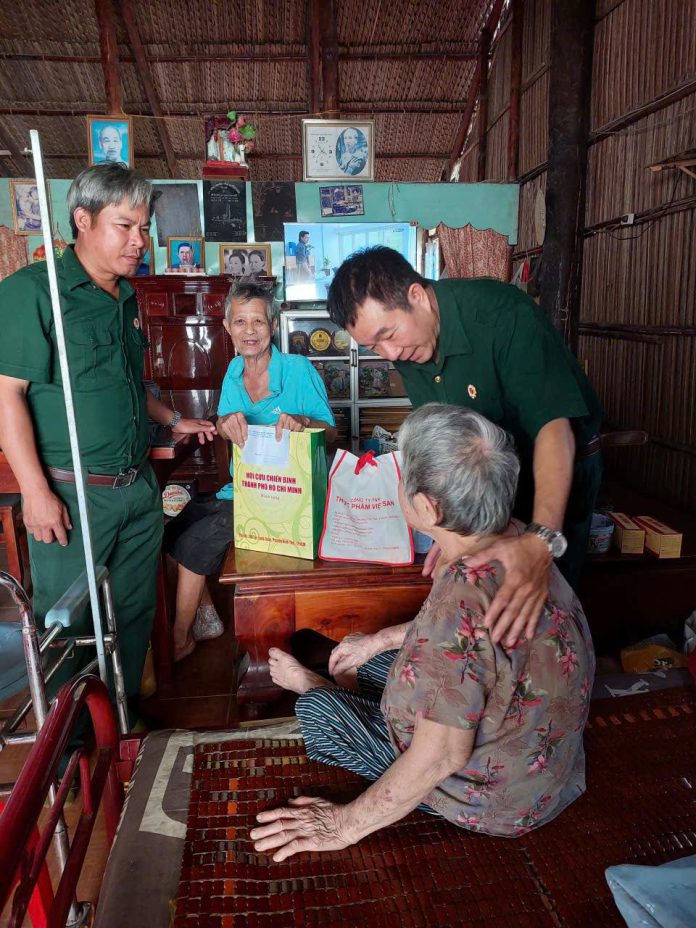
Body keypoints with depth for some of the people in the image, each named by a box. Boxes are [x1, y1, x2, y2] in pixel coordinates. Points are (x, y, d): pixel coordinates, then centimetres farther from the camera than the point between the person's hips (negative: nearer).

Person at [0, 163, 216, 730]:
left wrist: (173, 420, 17)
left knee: (134, 614, 16)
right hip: (72, 493, -7)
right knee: (67, 623, 7)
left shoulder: (128, 300, 13)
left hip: (139, 488, 7)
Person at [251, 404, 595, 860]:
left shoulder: (462, 596, -40)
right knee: (369, 658, 17)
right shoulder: (514, 539, -13)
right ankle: (317, 684, 49)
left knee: (317, 712, 4)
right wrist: (382, 639, 14)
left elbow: (441, 755, -33)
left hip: (497, 799, -7)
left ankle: (311, 687, 39)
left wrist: (347, 824, -19)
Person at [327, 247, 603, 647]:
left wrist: (542, 540, -51)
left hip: (561, 467, -5)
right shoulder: (405, 345, -10)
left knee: (541, 605, 0)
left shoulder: (504, 314, -31)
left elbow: (554, 424, -37)